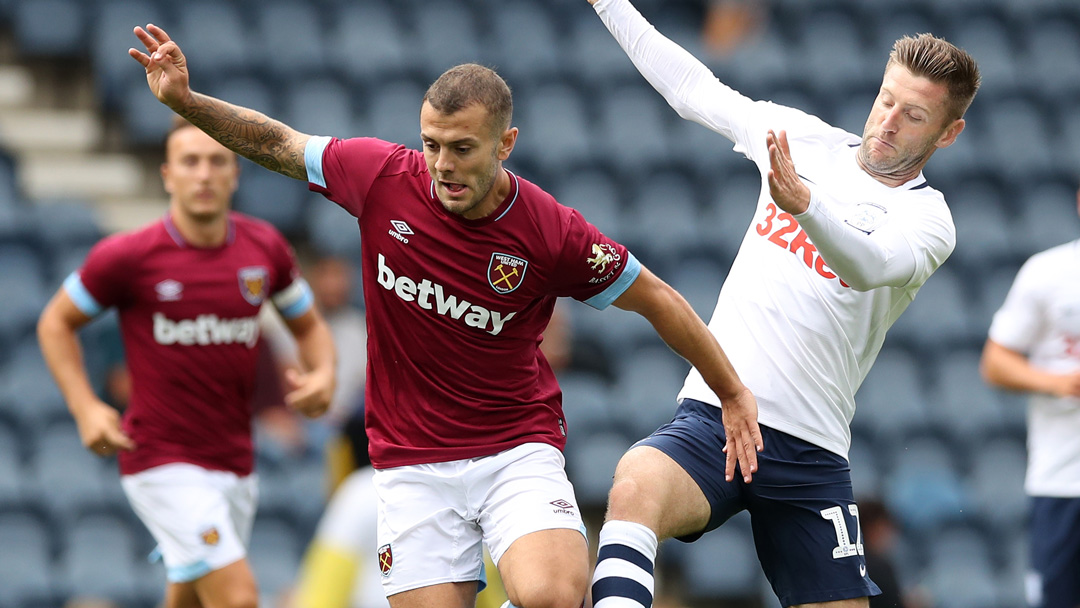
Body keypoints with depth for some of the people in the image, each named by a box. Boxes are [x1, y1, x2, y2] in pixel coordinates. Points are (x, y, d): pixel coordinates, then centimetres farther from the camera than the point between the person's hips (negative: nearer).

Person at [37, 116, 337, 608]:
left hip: (235, 462, 6)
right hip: (162, 460, -6)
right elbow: (56, 323, 4)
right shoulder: (127, 256, -10)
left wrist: (322, 376, -6)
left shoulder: (265, 247, 2)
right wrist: (85, 408, -10)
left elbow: (310, 326, 17)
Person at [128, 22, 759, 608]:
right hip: (412, 460, 3)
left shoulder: (554, 233, -13)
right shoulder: (383, 176, -7)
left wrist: (735, 395, 7)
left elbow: (658, 300, 1)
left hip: (518, 449, -3)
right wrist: (185, 99, -4)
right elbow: (277, 143, 8)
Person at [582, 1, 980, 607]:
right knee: (636, 488, -31)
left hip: (811, 454, -1)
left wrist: (804, 203, -45)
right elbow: (692, 88, 24)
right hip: (713, 417, 1)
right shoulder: (804, 138, 11)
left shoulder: (928, 218, -2)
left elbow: (869, 265, -26)